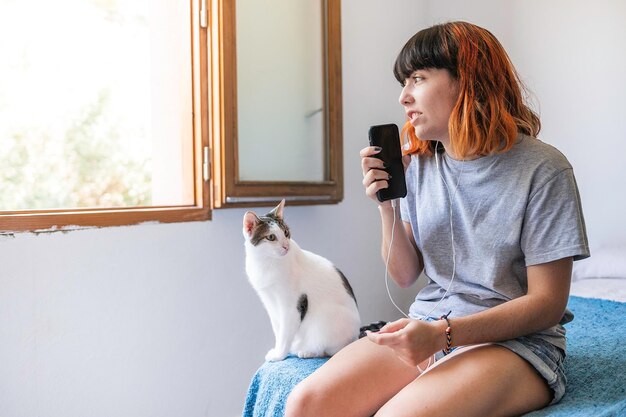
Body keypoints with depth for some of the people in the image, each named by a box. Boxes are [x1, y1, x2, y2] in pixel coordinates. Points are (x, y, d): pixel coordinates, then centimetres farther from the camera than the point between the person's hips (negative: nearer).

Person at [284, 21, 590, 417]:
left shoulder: (542, 170, -10)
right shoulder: (419, 165, 6)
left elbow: (547, 303, -10)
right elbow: (405, 274, 9)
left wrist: (444, 332, -21)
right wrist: (387, 206, -8)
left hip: (512, 340, -4)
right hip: (426, 330, 5)